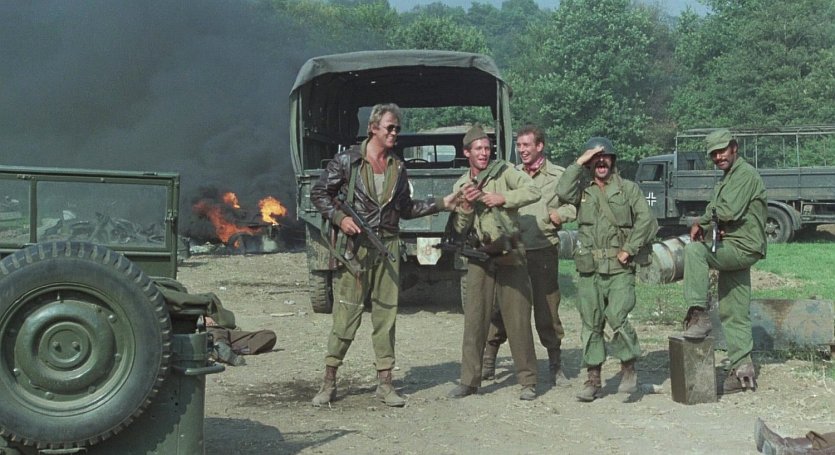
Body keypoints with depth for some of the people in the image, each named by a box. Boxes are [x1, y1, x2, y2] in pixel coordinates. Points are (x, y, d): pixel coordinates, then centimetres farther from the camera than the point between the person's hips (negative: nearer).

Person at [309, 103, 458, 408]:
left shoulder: (398, 168, 12)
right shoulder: (348, 161, -2)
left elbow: (405, 209, 19)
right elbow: (319, 193, 3)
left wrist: (441, 204, 11)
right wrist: (339, 218, -11)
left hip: (387, 246, 4)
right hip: (354, 246, -4)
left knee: (386, 315, 5)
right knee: (346, 315, -4)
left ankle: (385, 383, 12)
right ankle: (329, 383, 6)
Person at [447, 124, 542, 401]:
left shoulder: (504, 171, 1)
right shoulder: (461, 186, 11)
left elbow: (533, 192, -12)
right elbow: (459, 230, 8)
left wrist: (503, 198, -20)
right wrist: (465, 206, -9)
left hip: (510, 256, -3)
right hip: (479, 259, 3)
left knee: (518, 320, -1)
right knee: (474, 320, 2)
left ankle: (528, 381, 7)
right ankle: (469, 381, 9)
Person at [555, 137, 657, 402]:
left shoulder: (628, 189, 8)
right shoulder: (582, 192, 11)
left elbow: (647, 221, 0)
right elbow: (563, 192, -11)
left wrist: (629, 249, -8)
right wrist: (578, 163, -7)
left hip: (620, 270, -3)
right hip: (589, 270, 3)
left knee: (617, 318, -17)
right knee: (591, 325, 5)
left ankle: (629, 370, 2)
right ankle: (593, 380, 12)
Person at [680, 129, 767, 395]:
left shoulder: (745, 174, -9)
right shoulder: (727, 178, 22)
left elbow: (730, 211, -21)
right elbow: (715, 211, 16)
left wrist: (705, 220, -3)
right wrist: (702, 222, -7)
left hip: (742, 247, -10)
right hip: (732, 251, 10)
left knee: (694, 250, -27)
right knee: (733, 313, 8)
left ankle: (700, 317, -27)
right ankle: (742, 370, 12)